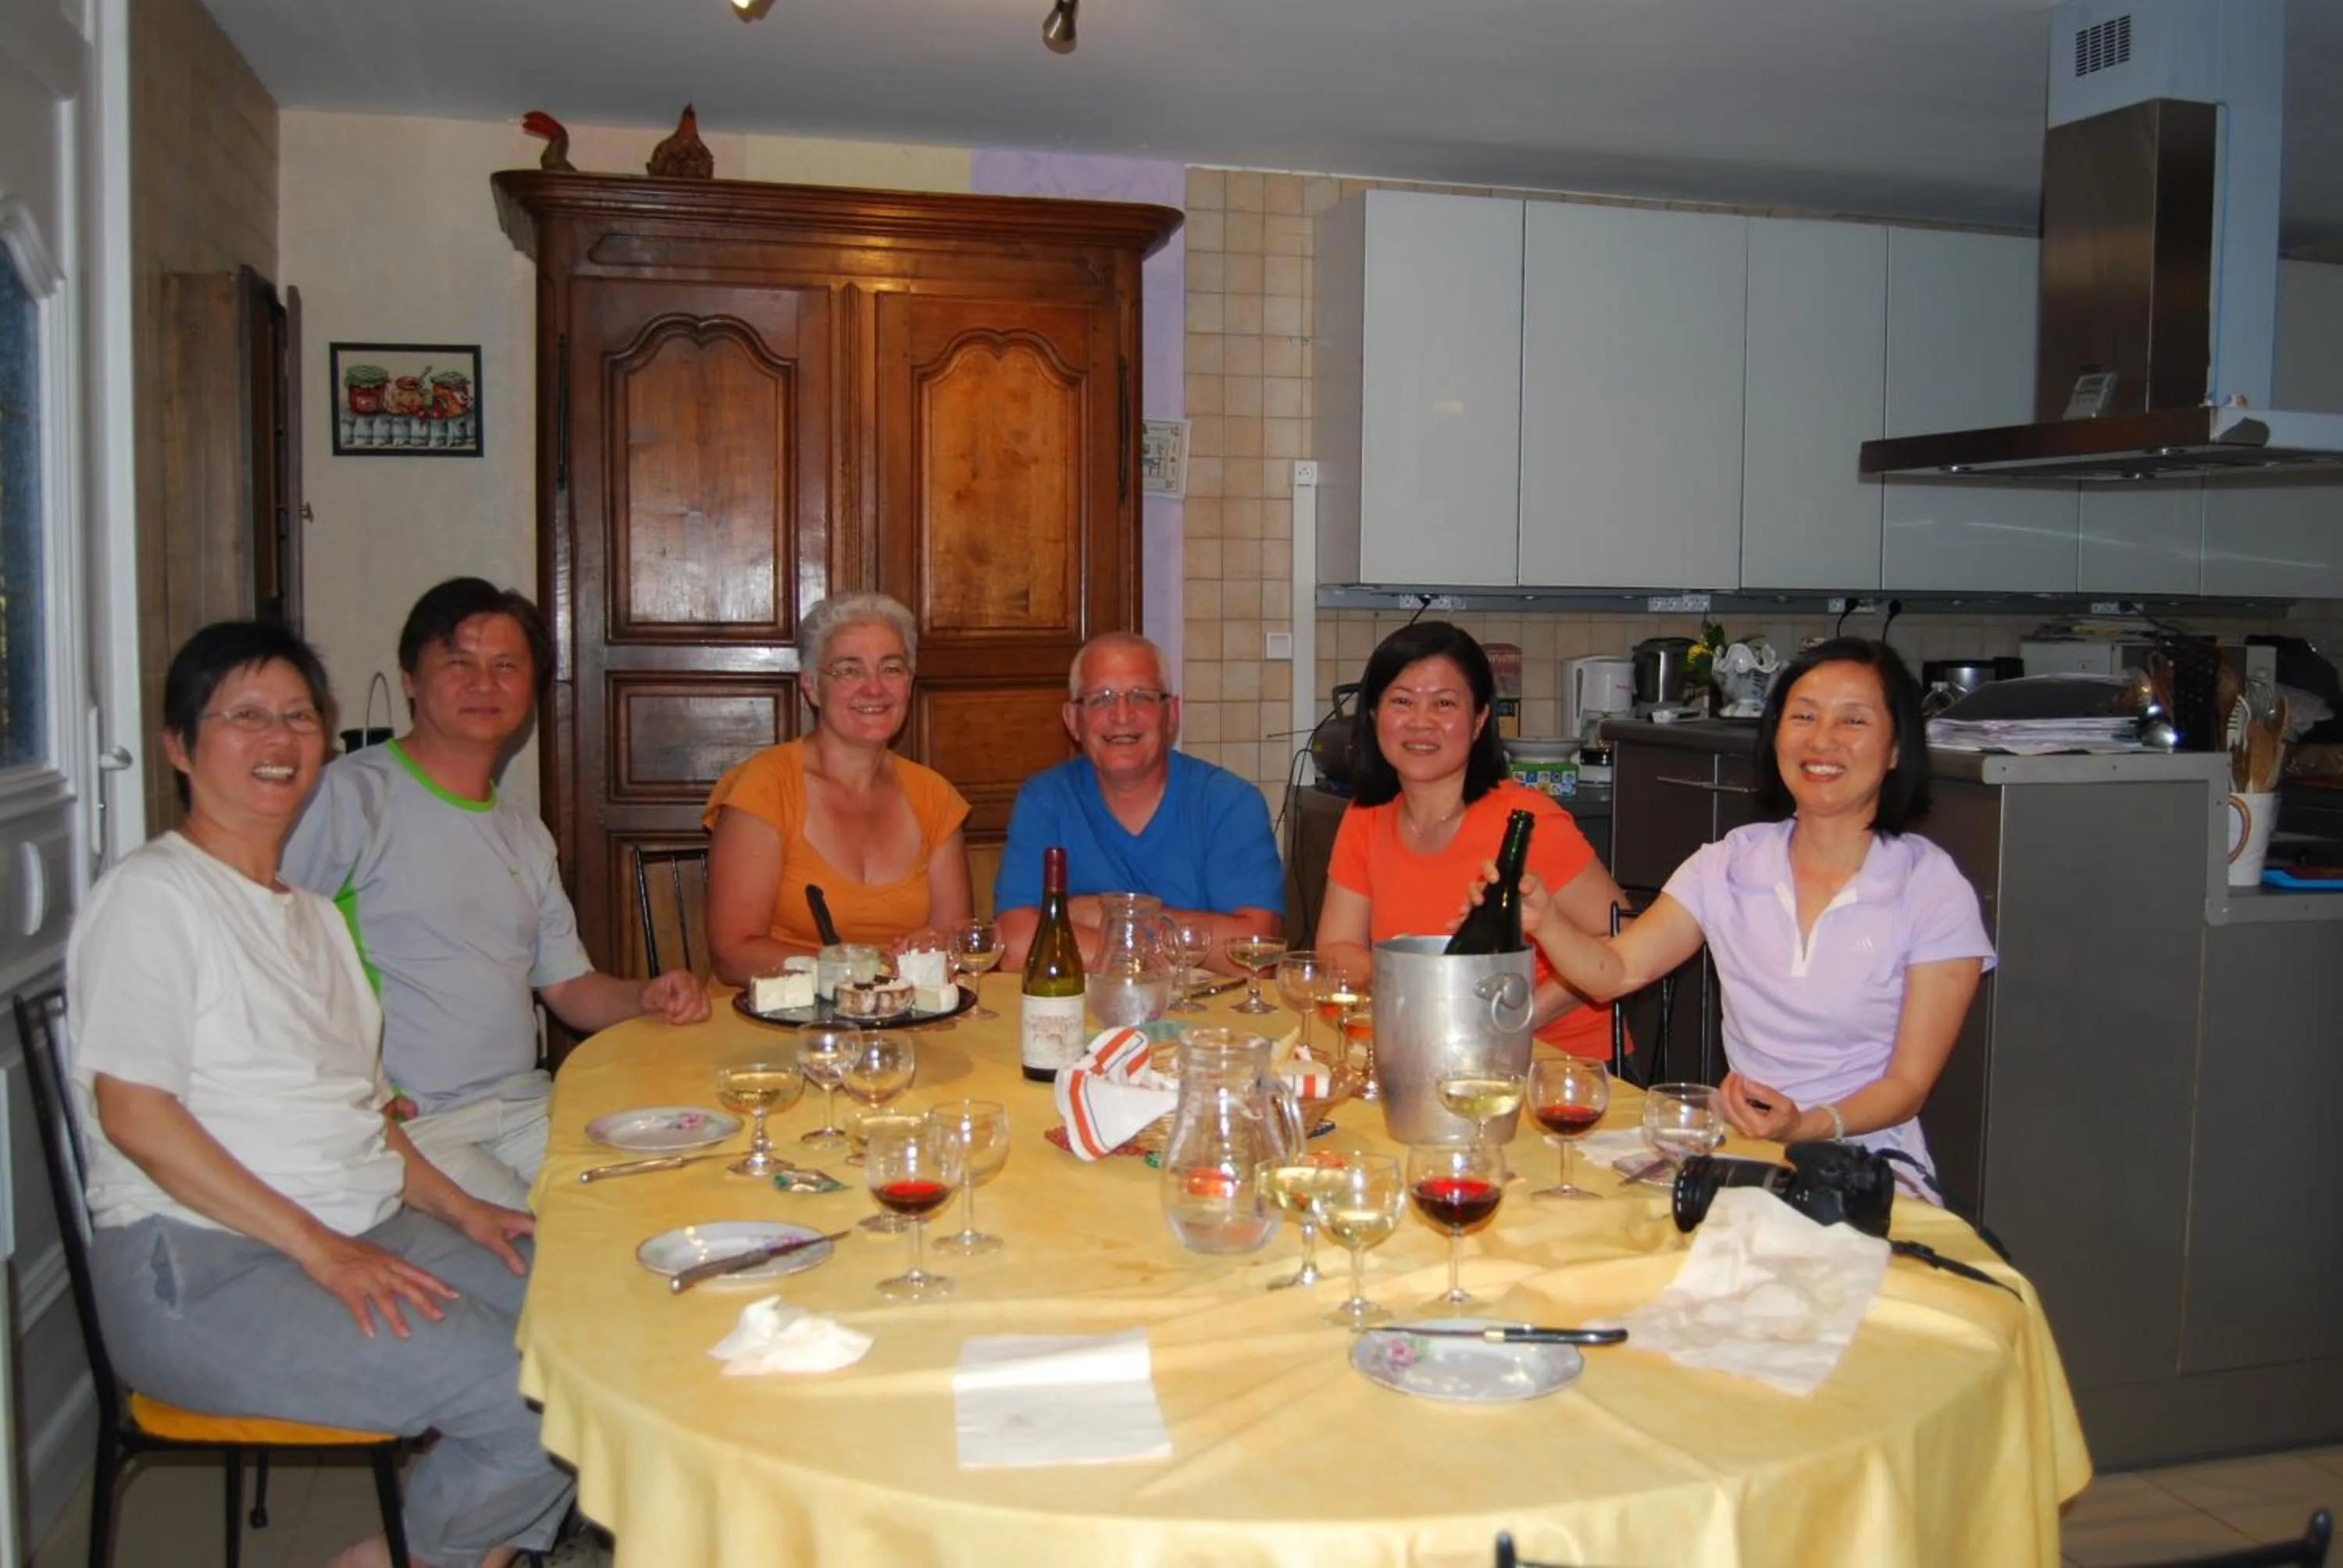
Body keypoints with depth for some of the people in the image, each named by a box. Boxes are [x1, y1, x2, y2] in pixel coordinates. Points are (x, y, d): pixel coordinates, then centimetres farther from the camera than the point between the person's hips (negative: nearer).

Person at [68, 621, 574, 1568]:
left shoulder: (313, 913, 21)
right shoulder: (152, 894, -5)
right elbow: (133, 1112, -13)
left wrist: (459, 1208, 7)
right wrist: (318, 1248, -19)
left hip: (373, 1237, 8)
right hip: (203, 1269, -8)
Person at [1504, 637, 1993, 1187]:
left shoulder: (1935, 892, -4)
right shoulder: (1731, 863, 7)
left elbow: (1908, 1083, -5)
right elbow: (1616, 970, -1)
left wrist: (1806, 1125, -23)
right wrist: (1543, 920, -21)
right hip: (1740, 1151, 3)